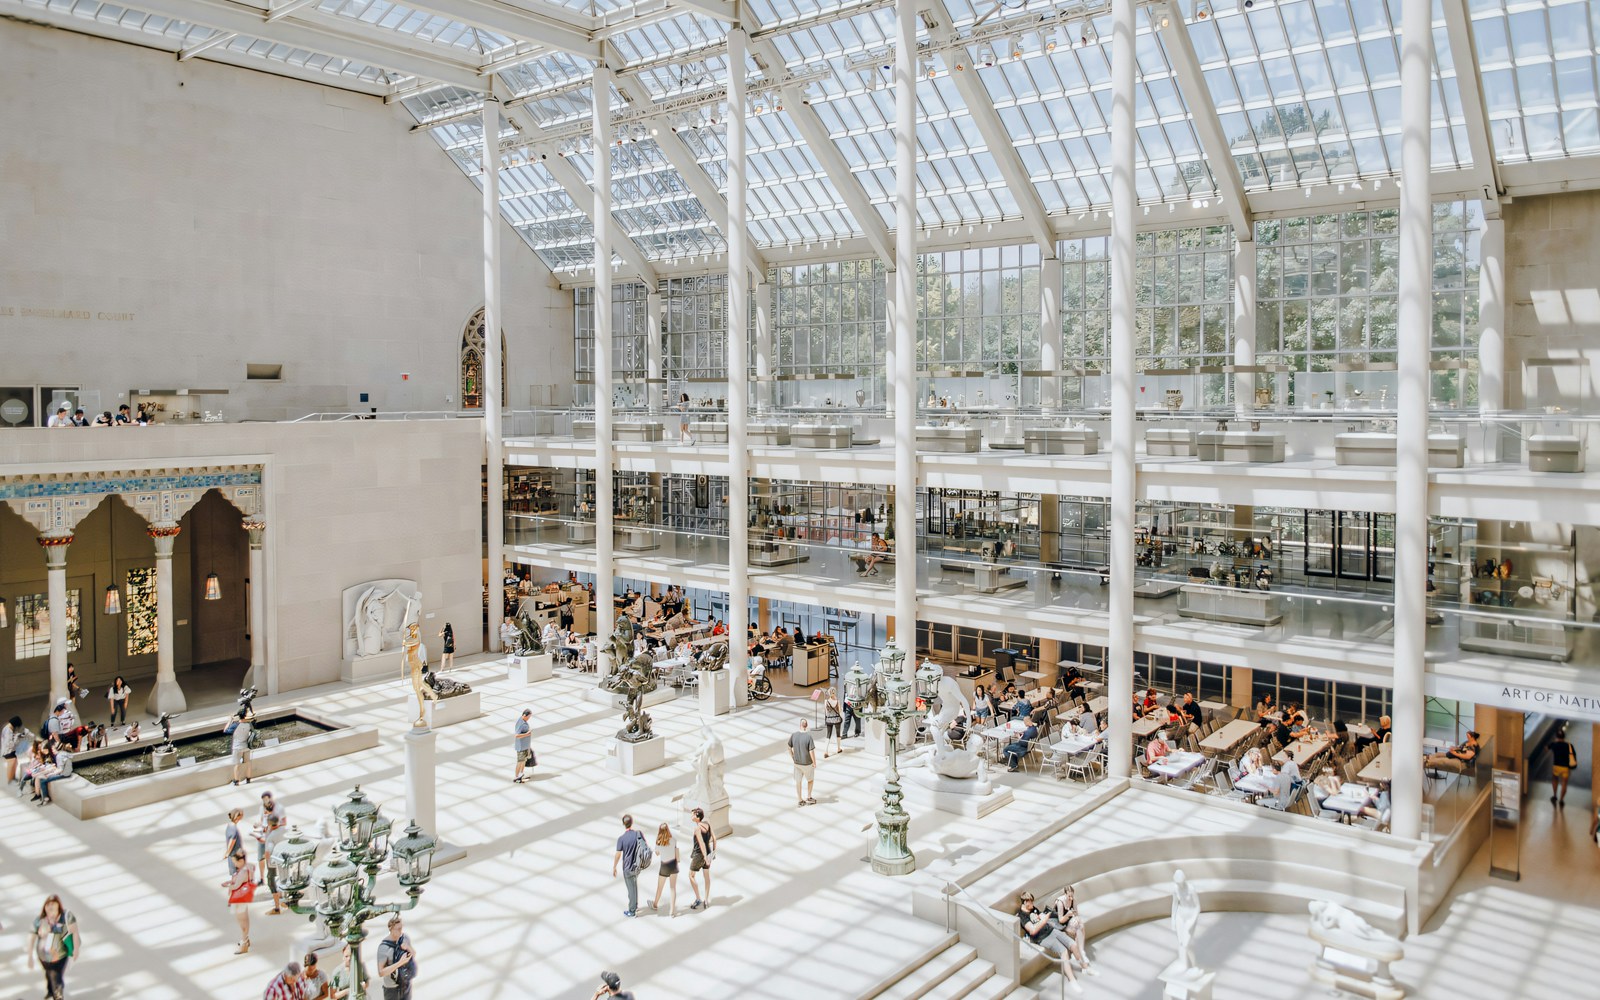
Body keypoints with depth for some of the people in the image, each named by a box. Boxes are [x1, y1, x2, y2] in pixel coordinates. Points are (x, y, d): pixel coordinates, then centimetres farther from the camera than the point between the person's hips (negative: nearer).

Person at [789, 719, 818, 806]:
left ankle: (800, 800, 26)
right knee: (810, 780, 22)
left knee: (798, 781, 16)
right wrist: (814, 763, -7)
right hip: (807, 763, -3)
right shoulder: (809, 737, -23)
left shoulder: (793, 735, -10)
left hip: (797, 762, 3)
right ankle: (809, 797, 29)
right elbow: (811, 752, -21)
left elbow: (789, 748, 1)